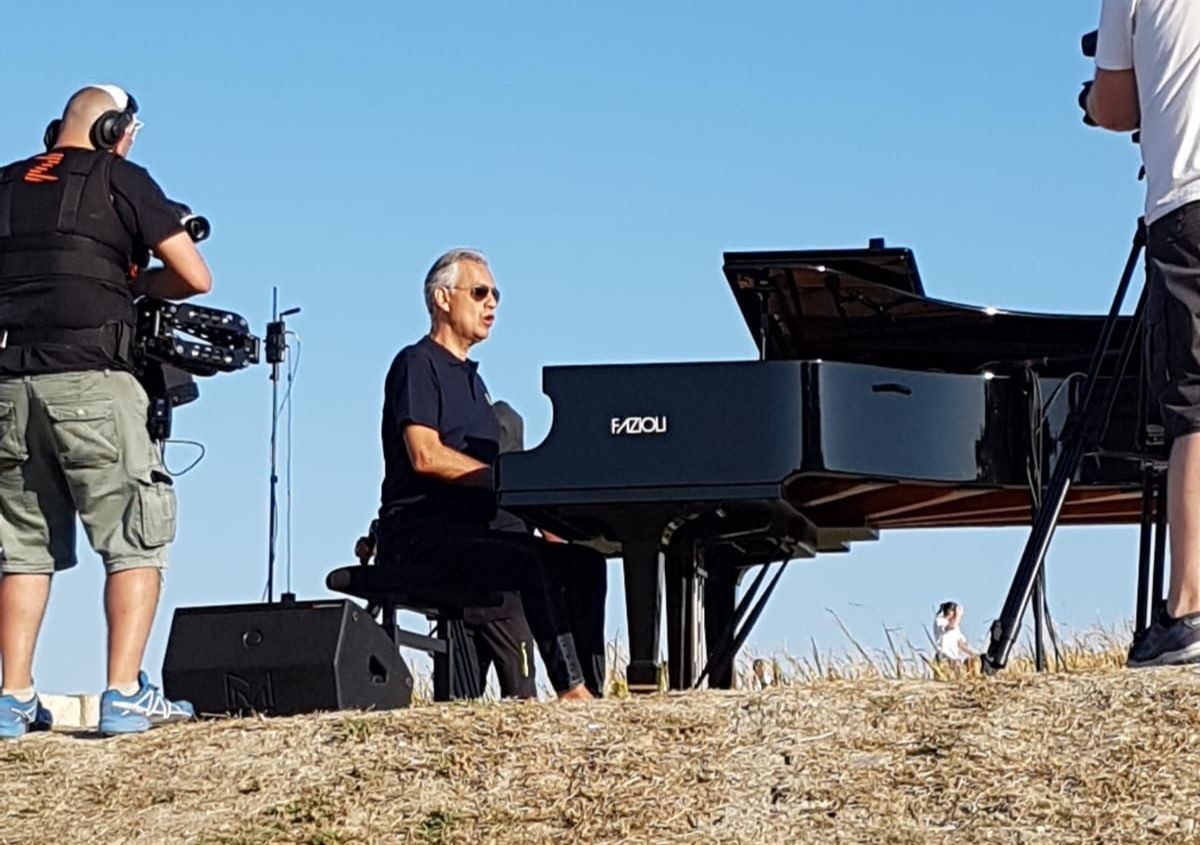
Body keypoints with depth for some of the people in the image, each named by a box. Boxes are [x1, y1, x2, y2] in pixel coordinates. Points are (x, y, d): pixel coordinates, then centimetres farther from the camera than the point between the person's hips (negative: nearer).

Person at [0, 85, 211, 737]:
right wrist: (137, 283, 18)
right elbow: (195, 278, 0)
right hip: (90, 380, -5)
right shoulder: (120, 179, 3)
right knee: (136, 540, 1)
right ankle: (124, 696, -8)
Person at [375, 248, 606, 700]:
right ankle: (571, 689, -34)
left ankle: (590, 690, -20)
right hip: (420, 536, -9)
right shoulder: (417, 364, -2)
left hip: (472, 529, 9)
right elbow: (425, 456, -16)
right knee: (535, 563, -31)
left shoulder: (471, 379, 26)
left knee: (584, 562, -10)